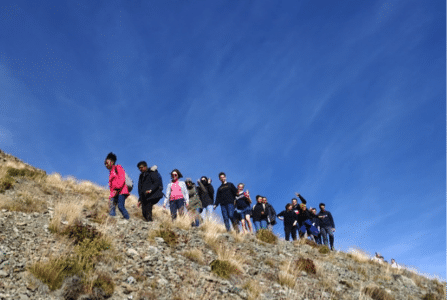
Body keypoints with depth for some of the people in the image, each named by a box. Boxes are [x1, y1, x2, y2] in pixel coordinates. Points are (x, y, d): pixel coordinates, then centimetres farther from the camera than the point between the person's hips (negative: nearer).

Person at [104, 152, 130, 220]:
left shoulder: (118, 168, 5)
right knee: (112, 207, -6)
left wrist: (117, 189, -18)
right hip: (114, 193, 8)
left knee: (120, 206, -20)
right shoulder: (111, 172, 28)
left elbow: (122, 179, -9)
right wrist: (111, 196, 15)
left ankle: (128, 219, -20)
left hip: (121, 191, -8)